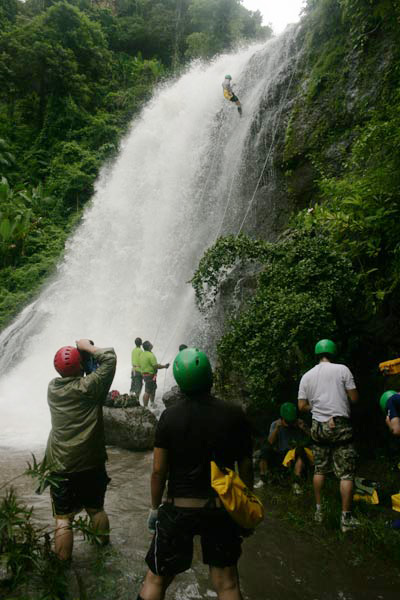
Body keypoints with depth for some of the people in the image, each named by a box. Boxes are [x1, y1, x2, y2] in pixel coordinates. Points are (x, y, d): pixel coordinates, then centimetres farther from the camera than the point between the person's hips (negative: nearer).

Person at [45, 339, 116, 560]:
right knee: (96, 509, 22)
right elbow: (110, 358, -16)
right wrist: (88, 347, -6)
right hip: (91, 464, -1)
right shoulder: (88, 387, -17)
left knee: (63, 518, 10)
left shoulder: (52, 387, -3)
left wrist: (81, 350, 9)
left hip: (60, 467, 1)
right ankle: (103, 542, 42)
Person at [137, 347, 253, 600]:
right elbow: (246, 466, -3)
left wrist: (155, 507, 7)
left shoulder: (170, 416, -11)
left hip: (178, 509, -1)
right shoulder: (235, 415, -9)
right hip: (222, 509, 1)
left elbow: (159, 470, -7)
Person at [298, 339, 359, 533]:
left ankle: (318, 511, 23)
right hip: (340, 426, -4)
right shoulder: (342, 369, -5)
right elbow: (354, 398, -4)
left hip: (318, 426, 4)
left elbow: (302, 406, 5)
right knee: (346, 473, 2)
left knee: (320, 470, 15)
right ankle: (346, 519, 4)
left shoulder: (307, 376, 6)